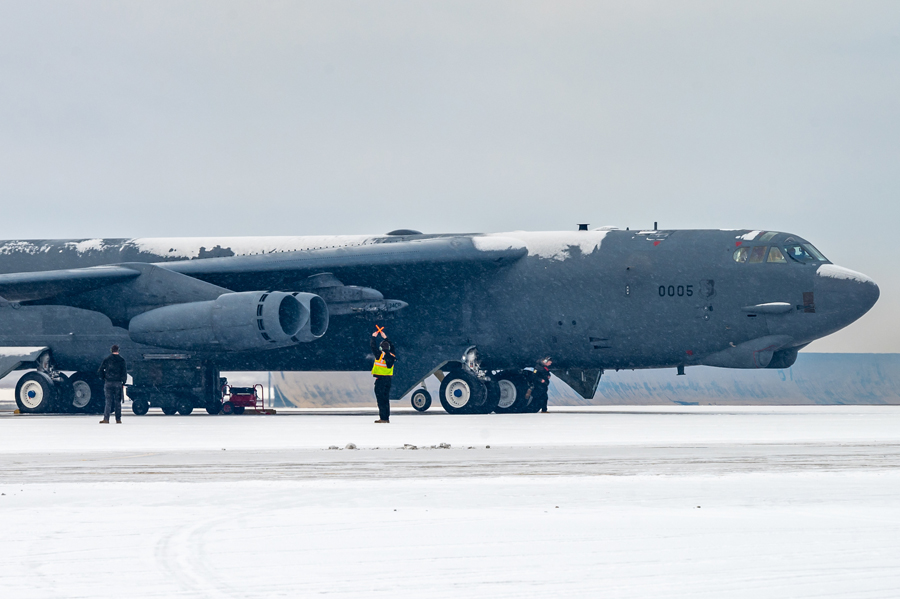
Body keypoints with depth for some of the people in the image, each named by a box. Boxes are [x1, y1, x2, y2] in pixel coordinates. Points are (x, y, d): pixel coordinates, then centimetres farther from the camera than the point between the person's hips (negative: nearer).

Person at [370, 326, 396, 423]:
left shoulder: (380, 355, -12)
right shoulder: (392, 355, 5)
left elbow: (373, 346, -2)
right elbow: (391, 347, 25)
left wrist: (374, 337, 14)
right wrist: (385, 338, 34)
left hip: (380, 379, -7)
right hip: (388, 379, 7)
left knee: (381, 399, -6)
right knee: (386, 399, 13)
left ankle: (383, 418, -10)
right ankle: (387, 418, 15)